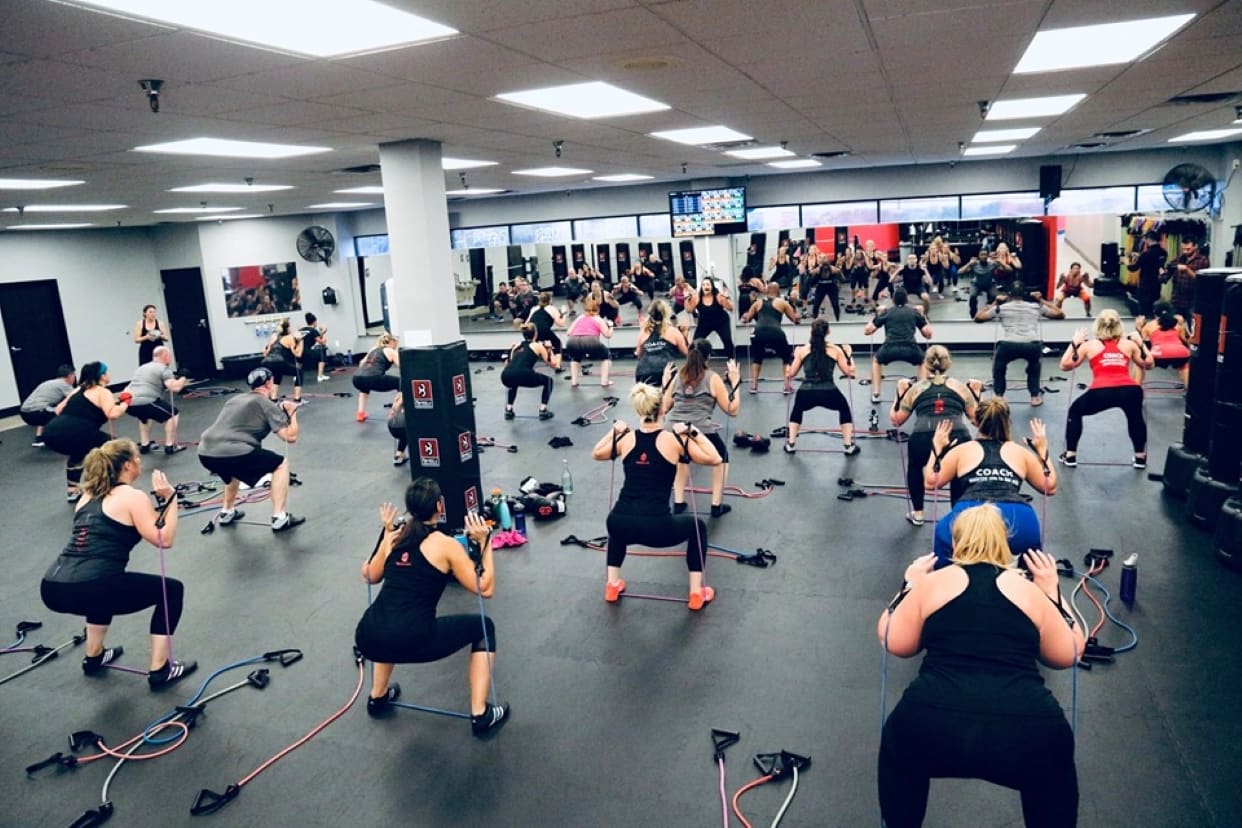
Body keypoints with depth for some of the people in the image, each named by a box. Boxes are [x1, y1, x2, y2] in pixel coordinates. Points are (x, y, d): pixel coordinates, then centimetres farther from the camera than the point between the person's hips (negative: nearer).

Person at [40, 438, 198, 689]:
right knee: (171, 589, 9)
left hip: (51, 588, 8)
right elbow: (164, 539, -7)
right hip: (85, 589, -8)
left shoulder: (89, 494, 20)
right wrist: (170, 498, -1)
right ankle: (160, 670, 9)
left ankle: (94, 657, 39)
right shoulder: (133, 497, -2)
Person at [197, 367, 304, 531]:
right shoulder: (267, 405, 5)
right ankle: (279, 518, 5)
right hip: (231, 453, -8)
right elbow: (291, 436, -1)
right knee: (281, 464, 10)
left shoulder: (235, 399, 27)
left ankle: (226, 513, 40)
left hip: (205, 453, 8)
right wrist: (292, 414, 18)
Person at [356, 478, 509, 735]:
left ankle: (378, 697, 44)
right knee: (483, 627, 15)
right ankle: (481, 715, 12)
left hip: (368, 639, 6)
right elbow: (486, 589, -1)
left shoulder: (394, 537, 12)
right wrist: (485, 543, 4)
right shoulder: (446, 545, -3)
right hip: (411, 642, -6)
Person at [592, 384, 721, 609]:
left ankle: (612, 586, 36)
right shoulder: (674, 439, -3)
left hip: (620, 525, 3)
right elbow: (715, 459, 6)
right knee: (697, 526, 27)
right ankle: (696, 594, 23)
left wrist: (614, 432, 28)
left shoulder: (625, 439, 7)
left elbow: (596, 454, 26)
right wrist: (694, 432, 9)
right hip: (657, 528, -3)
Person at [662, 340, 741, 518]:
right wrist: (735, 382, 15)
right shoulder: (713, 378, 6)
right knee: (722, 456, 28)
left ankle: (678, 503, 29)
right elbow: (732, 410, 8)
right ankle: (716, 505, 24)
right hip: (701, 432, -3)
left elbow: (664, 409, 21)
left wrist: (664, 383, 30)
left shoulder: (677, 376, 16)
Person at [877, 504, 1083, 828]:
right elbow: (1068, 655, 27)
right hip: (1026, 733, 2)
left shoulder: (932, 582, 14)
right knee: (1053, 771, 37)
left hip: (934, 728, -1)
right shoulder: (1030, 589, 18)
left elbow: (894, 642, 19)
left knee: (899, 743, 34)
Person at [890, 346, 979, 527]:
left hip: (923, 441, 0)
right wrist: (976, 395, 36)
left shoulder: (915, 388, 22)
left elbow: (896, 420, 28)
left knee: (915, 466, 36)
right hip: (957, 439, 0)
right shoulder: (961, 386, 23)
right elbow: (977, 419, 25)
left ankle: (917, 514, 36)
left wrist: (900, 393, 37)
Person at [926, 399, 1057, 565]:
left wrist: (937, 448, 37)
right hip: (1019, 519, 2)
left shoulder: (962, 449, 23)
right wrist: (1042, 450, 42)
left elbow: (930, 482, 24)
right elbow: (1050, 487, 33)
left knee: (942, 533, 32)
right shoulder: (1020, 452, 27)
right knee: (1032, 540, 38)